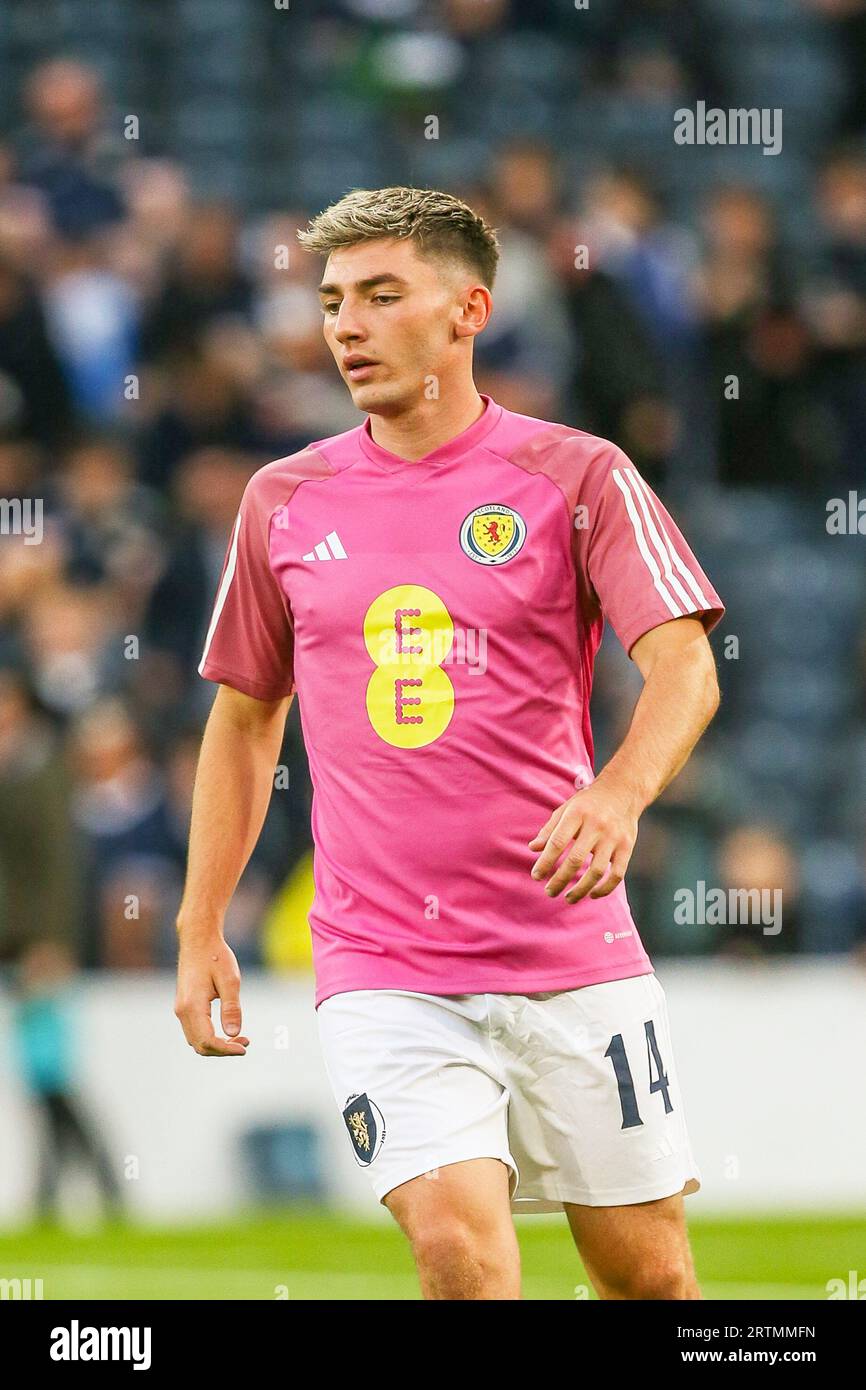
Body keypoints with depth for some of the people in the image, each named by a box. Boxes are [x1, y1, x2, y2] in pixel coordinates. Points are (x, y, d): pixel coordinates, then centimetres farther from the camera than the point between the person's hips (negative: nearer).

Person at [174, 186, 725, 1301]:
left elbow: (685, 667, -11)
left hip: (573, 955, -1)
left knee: (648, 1269, 3)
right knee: (460, 1248, -19)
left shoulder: (578, 477, 0)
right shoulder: (285, 502, 9)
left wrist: (618, 795, -32)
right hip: (383, 970, 1)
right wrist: (200, 929, 16)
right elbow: (244, 714, 20)